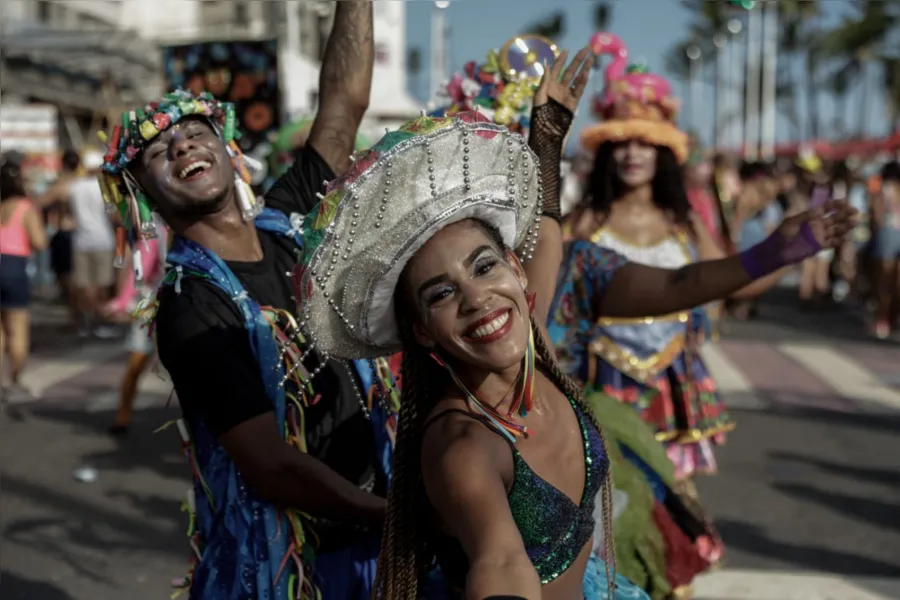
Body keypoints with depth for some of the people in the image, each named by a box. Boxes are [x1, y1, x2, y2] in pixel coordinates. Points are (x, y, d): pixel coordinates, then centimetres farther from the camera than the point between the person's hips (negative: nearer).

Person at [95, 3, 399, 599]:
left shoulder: (287, 224, 0)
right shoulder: (188, 308, -19)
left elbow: (346, 99, -1)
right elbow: (271, 469, -23)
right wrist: (400, 515, -20)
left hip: (367, 533, 6)